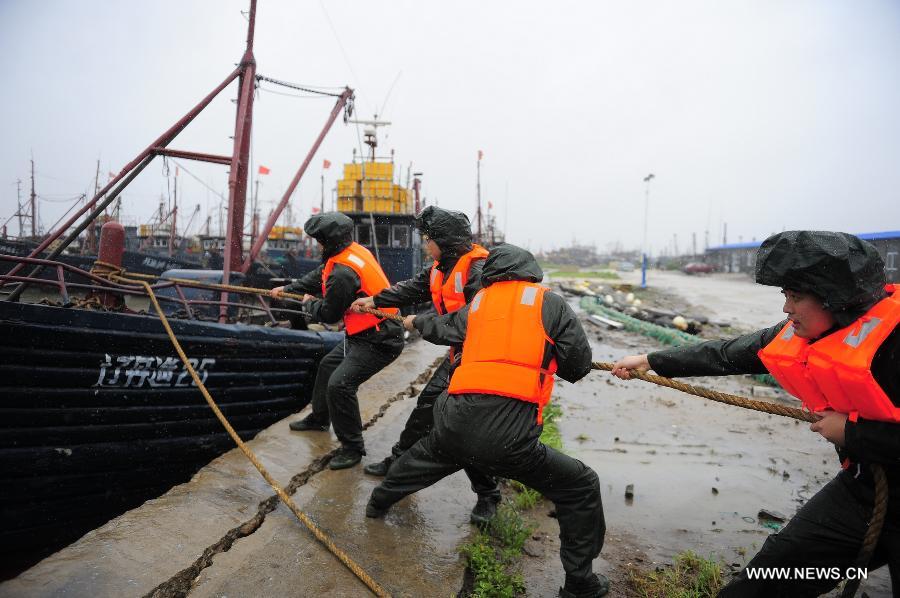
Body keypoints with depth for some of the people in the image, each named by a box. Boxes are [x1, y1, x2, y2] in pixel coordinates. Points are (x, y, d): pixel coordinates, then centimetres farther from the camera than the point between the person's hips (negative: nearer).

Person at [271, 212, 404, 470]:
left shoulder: (344, 273, -27)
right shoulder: (353, 250, 2)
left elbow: (329, 314, -13)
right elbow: (319, 276, 19)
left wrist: (309, 303, 7)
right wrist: (288, 288, 23)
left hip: (378, 341, -11)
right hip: (365, 334, 11)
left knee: (339, 384, -18)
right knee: (328, 365, 24)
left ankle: (352, 448, -1)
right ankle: (319, 417, 45)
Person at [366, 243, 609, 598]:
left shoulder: (478, 303, 16)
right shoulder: (550, 302, 5)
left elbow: (441, 327, 35)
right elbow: (580, 365, 5)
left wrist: (414, 321, 57)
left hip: (455, 425, 5)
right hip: (509, 438, -5)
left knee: (420, 459, 36)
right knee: (581, 487, 15)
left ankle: (379, 502, 60)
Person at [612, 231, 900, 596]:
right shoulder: (801, 334, -5)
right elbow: (725, 354, 1)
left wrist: (851, 431, -20)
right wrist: (650, 361, 4)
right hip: (860, 486, 6)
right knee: (776, 567, 10)